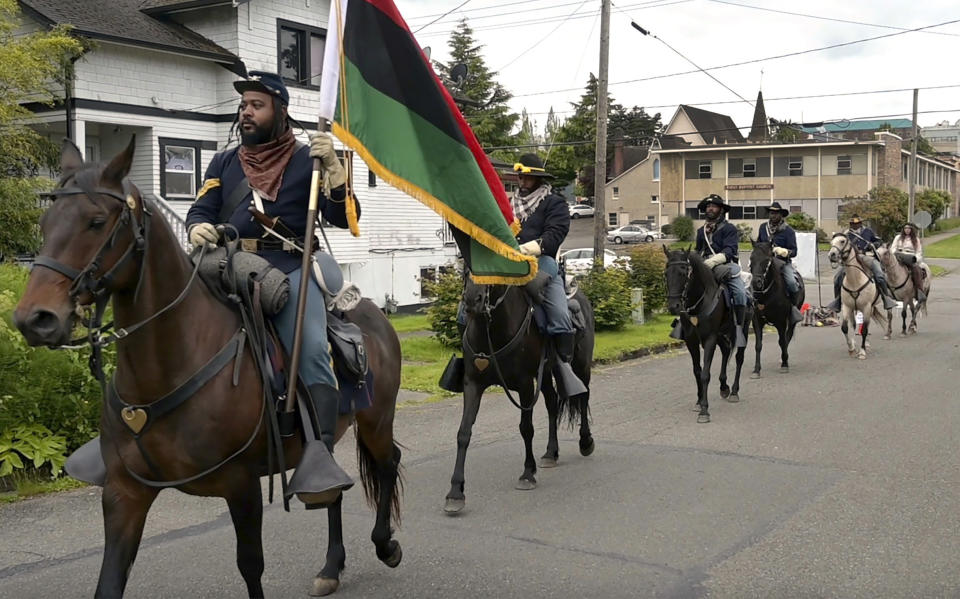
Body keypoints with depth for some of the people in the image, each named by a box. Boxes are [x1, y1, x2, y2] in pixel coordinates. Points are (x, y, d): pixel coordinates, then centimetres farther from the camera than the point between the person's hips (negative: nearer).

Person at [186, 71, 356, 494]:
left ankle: (322, 452, -29)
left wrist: (331, 165, -11)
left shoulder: (306, 160, 12)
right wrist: (198, 228, -12)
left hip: (289, 268, -4)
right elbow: (201, 209, 12)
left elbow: (343, 217, 2)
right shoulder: (224, 163, 23)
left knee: (312, 350, -26)